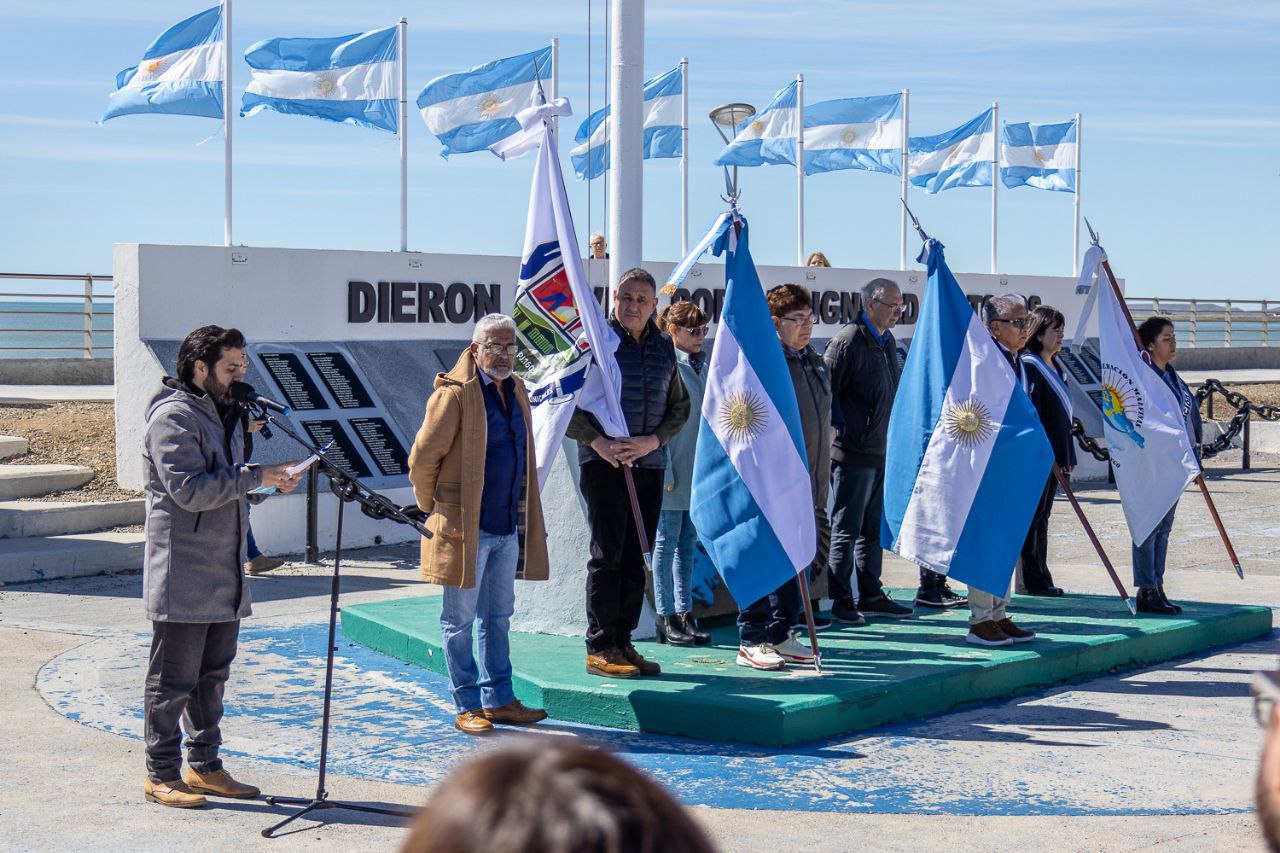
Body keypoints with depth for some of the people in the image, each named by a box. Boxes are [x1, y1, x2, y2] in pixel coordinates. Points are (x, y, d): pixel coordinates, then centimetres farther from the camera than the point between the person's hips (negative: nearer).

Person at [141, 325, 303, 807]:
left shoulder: (225, 413, 17)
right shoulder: (173, 416, -13)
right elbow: (189, 490, -22)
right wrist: (257, 477, -21)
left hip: (224, 576, 9)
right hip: (183, 576, -9)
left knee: (212, 676, 15)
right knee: (173, 680, -1)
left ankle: (204, 766, 26)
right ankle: (161, 776, 8)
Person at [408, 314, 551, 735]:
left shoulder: (517, 392, 11)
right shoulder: (454, 394, -13)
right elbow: (422, 458, -10)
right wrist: (435, 510, -1)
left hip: (508, 527, 7)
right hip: (465, 528, -7)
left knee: (498, 617, 15)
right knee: (460, 620, 3)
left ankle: (498, 699, 24)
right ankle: (467, 706, 11)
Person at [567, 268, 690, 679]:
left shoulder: (664, 347, 11)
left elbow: (680, 407, 14)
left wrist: (652, 440, -4)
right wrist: (597, 441, -16)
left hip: (649, 464, 5)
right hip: (603, 463, -5)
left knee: (635, 560, 8)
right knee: (607, 555, -4)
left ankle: (623, 644, 17)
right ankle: (599, 648, 2)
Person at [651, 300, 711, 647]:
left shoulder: (704, 365, 12)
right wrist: (665, 470, -15)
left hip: (700, 470, 7)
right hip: (672, 470, -7)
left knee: (688, 543, 11)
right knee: (667, 541, 1)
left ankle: (684, 613, 17)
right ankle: (667, 617, 8)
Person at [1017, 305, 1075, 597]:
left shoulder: (1054, 366, 16)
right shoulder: (1029, 365, -12)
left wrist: (1067, 454, 20)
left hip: (1054, 456, 9)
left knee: (1041, 517, 12)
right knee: (1032, 516, -4)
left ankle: (1039, 580, 16)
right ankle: (1034, 581, 0)